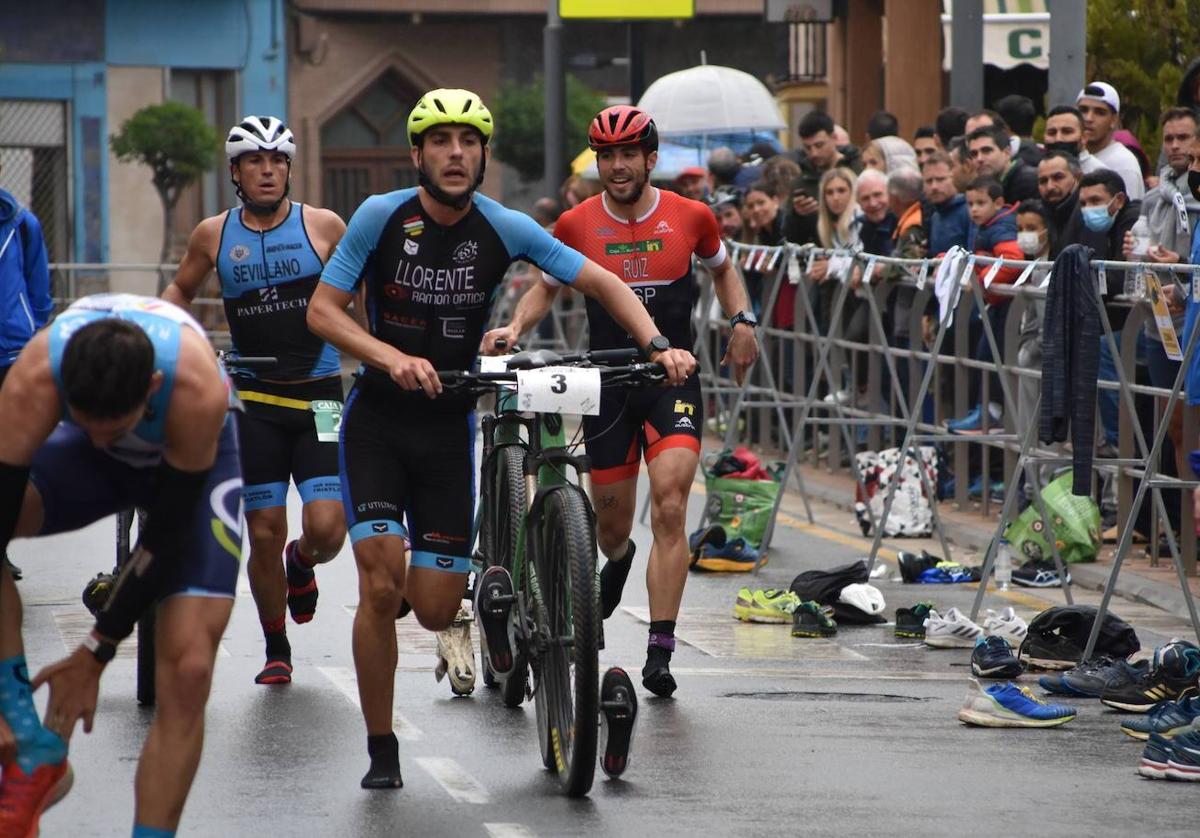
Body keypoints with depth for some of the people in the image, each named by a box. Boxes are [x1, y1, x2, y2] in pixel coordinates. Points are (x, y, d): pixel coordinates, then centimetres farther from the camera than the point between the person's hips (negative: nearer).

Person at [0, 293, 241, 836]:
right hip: (88, 461, 2)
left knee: (187, 670, -18)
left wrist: (97, 652, -23)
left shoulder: (198, 390, -41)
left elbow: (169, 534, -28)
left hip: (193, 459, -2)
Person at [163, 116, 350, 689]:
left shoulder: (323, 226, -2)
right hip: (253, 400, 1)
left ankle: (301, 565, 24)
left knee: (326, 529, -13)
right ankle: (276, 651, 18)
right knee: (265, 535, 0)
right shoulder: (214, 235, 4)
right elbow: (181, 290, 21)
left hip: (319, 397, -1)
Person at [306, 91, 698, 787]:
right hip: (378, 421, -1)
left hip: (449, 427, 1)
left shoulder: (506, 229, -8)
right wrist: (394, 358, -27)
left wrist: (658, 346, -17)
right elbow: (323, 310, -12)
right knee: (380, 588, -16)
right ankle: (381, 748, 1)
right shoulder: (382, 217, -11)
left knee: (436, 612, -4)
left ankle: (494, 591, 33)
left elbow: (604, 283, -2)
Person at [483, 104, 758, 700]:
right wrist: (514, 327, -5)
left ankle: (660, 651, -18)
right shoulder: (577, 225, -1)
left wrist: (742, 320, 4)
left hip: (673, 380, -1)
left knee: (669, 510, -17)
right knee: (611, 522, 9)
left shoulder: (689, 217, -1)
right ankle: (617, 561, 50)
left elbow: (723, 269, 19)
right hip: (606, 383, 1)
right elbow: (547, 287, 13)